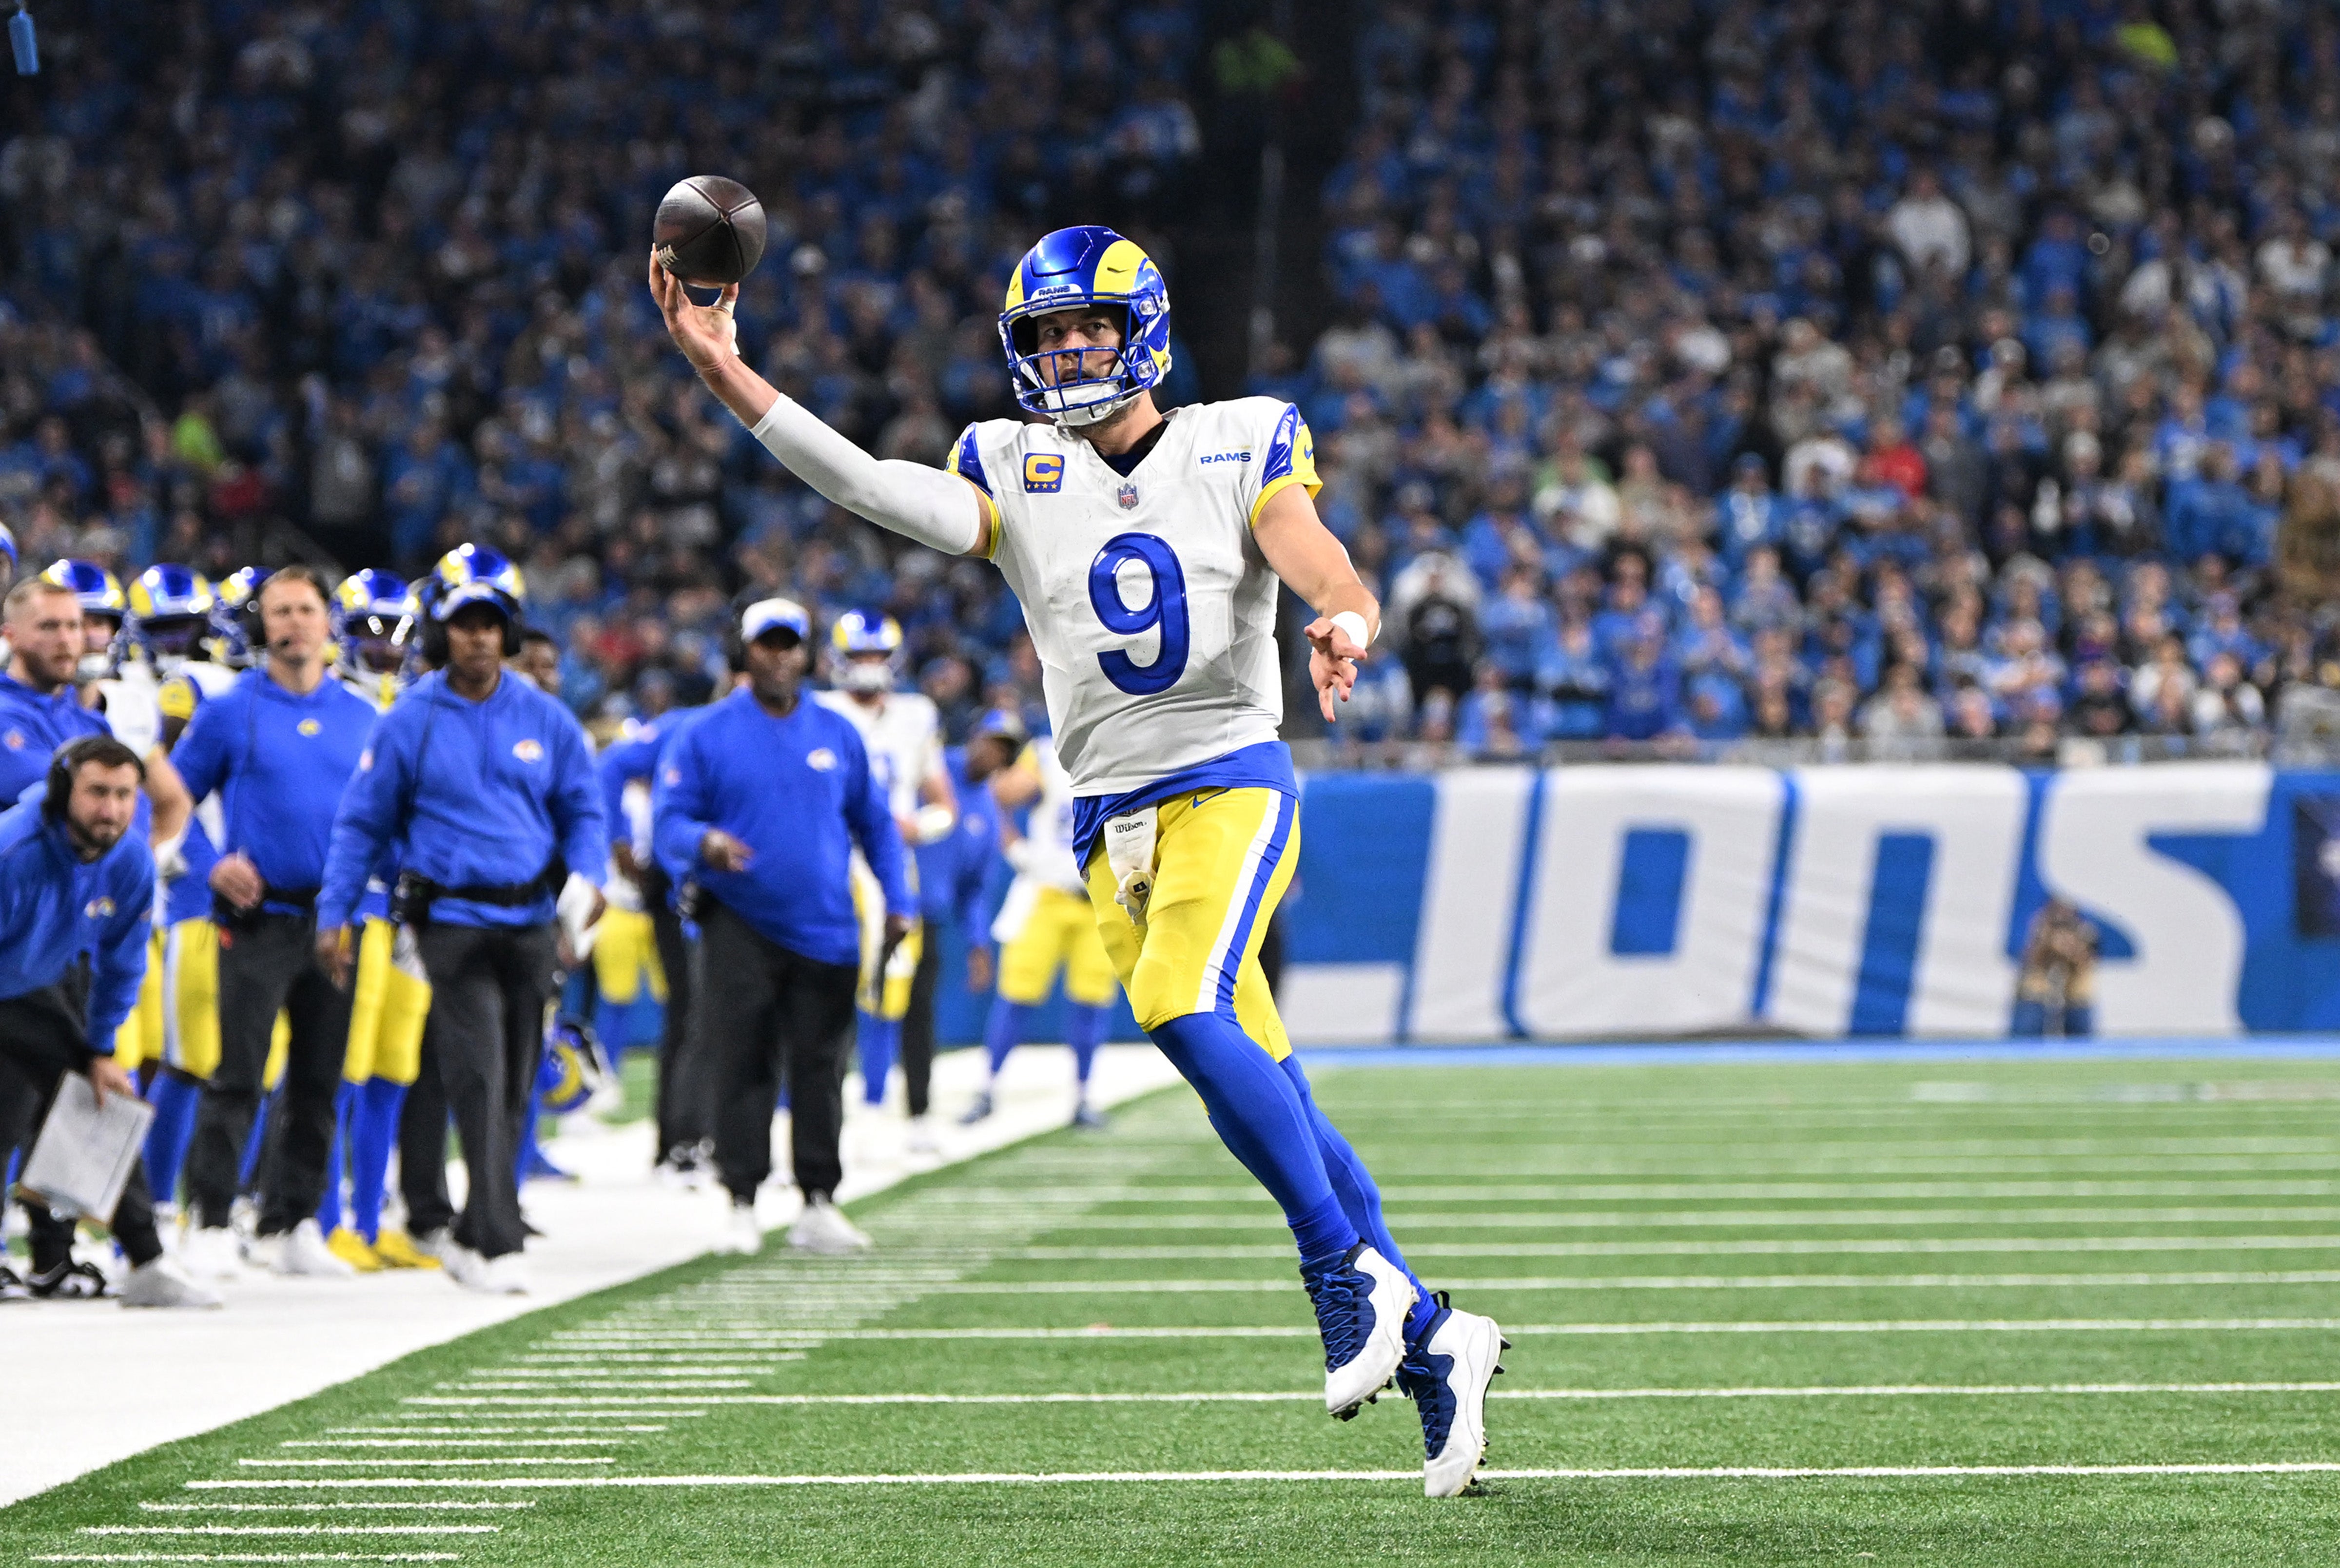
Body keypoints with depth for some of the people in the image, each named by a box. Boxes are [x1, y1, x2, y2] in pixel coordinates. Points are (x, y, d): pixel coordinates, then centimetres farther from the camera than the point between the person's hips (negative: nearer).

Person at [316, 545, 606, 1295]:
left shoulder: (545, 720, 7)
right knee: (479, 1080, -15)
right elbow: (362, 823, 7)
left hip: (529, 922, 4)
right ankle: (499, 1243, -19)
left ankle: (471, 1237, 22)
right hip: (452, 919, -4)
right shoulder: (409, 724, 1)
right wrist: (334, 914, 3)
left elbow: (582, 809, 13)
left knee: (513, 1090, 9)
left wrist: (588, 875, -7)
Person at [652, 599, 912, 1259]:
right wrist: (705, 843, -23)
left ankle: (817, 1204, 10)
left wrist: (898, 904, 11)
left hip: (826, 929, 3)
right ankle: (742, 1204, 1)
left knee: (820, 1070, 4)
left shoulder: (838, 734, 10)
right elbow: (669, 820, -1)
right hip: (740, 926, -2)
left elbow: (874, 822, 18)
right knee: (741, 1069, -5)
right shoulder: (706, 737, 2)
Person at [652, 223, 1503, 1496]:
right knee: (1265, 1099, 2)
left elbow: (1324, 570, -11)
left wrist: (1343, 622, -36)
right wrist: (725, 375, -16)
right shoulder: (1018, 475, 9)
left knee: (1181, 1005, -29)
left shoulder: (1237, 448, 3)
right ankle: (1430, 1340, 14)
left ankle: (1351, 1273, -20)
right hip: (1114, 819, 4)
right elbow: (869, 486, -6)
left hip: (1231, 781, -4)